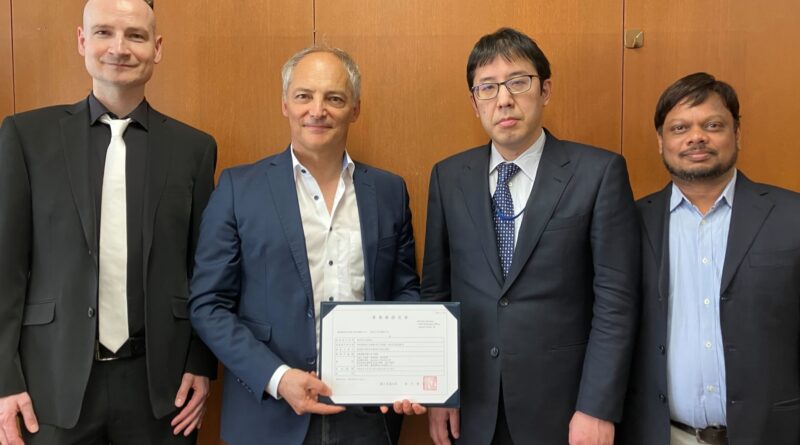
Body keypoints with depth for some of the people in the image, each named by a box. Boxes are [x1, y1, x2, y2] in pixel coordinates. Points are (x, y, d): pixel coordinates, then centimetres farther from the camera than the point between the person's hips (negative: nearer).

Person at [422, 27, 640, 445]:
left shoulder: (599, 172, -8)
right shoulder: (448, 177, 2)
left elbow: (615, 298, -9)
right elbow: (435, 289, 5)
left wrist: (598, 409, -12)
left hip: (562, 406, -2)